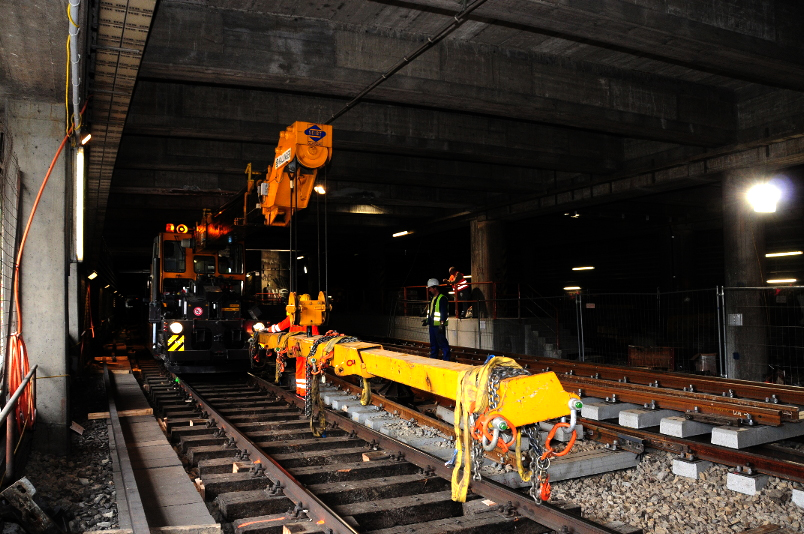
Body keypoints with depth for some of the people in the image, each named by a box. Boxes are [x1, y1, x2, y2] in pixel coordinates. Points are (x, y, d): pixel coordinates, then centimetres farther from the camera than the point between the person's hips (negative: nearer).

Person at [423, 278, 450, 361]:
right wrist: (427, 320, 21)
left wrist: (442, 324, -23)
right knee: (433, 344, 16)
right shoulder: (432, 298, 16)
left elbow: (444, 313, -19)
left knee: (442, 344, -6)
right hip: (432, 325, 10)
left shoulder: (442, 299, -14)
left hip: (439, 326, -10)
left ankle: (446, 359, -1)